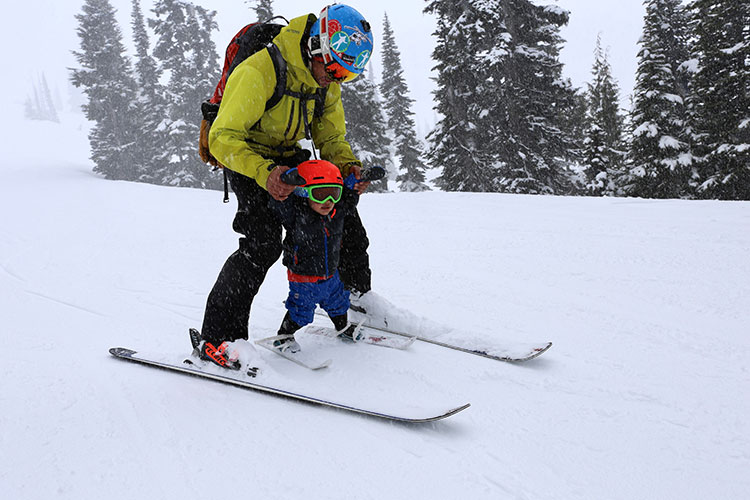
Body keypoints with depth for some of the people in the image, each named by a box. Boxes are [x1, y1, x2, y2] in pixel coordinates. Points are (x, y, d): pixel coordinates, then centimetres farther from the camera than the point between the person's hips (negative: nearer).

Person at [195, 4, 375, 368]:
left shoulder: (327, 81, -4)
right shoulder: (259, 71, -29)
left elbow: (332, 138, 4)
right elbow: (223, 138, -29)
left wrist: (347, 165, -18)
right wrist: (263, 173, -45)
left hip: (288, 158, 7)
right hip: (245, 158, -7)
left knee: (344, 210, 3)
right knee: (263, 242, -25)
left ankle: (359, 298, 24)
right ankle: (215, 337, -16)